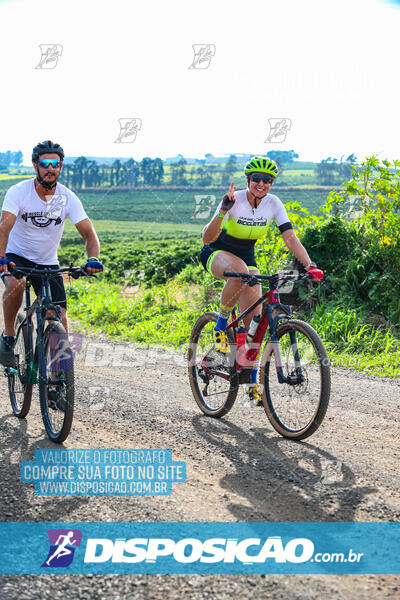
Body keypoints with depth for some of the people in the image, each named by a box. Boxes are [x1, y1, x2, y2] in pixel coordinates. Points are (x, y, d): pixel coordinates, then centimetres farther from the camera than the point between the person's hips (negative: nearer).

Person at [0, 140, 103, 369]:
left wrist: (93, 258, -37)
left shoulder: (68, 198, -12)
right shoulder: (19, 192, -18)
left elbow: (88, 232, -16)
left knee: (60, 319, -8)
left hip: (48, 263, 2)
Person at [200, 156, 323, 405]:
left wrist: (310, 265, -32)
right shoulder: (234, 200, -24)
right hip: (217, 253, -4)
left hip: (246, 257, 4)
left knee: (254, 319, -7)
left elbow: (291, 237, -17)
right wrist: (223, 212, -49)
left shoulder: (273, 204, -13)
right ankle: (221, 326, -19)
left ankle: (253, 382, 6)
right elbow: (207, 238, -32)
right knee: (240, 271, -41)